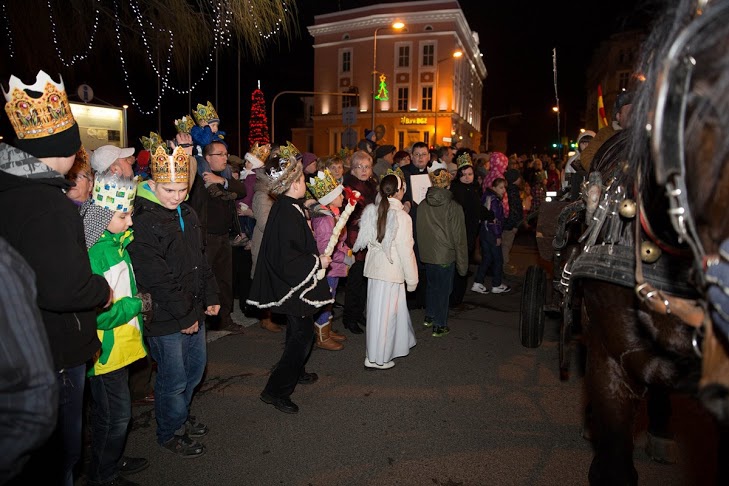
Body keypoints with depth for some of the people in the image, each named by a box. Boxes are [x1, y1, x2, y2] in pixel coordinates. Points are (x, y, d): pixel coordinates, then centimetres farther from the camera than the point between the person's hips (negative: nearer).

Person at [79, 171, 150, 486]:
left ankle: (111, 459, 42)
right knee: (116, 414, 5)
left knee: (109, 410, 24)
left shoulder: (116, 241, 2)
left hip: (119, 344, 9)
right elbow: (98, 314, -26)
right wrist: (138, 305, -16)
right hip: (105, 349, -9)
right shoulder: (92, 253, -25)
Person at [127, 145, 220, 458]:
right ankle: (170, 434, 30)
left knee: (196, 366, 21)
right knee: (173, 379, 6)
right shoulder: (142, 222, -21)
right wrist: (184, 315, -17)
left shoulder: (186, 213, 7)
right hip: (165, 318, -8)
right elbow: (156, 279, -22)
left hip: (193, 310, 8)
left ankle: (182, 416, 44)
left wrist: (210, 296, 10)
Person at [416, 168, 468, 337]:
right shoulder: (454, 207, -15)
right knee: (443, 290, 9)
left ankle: (429, 317, 37)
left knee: (432, 285, 23)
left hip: (427, 255, 5)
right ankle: (439, 326, 18)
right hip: (446, 256, -4)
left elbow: (419, 231, 6)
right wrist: (462, 264, -2)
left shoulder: (422, 205, -3)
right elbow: (459, 238, -10)